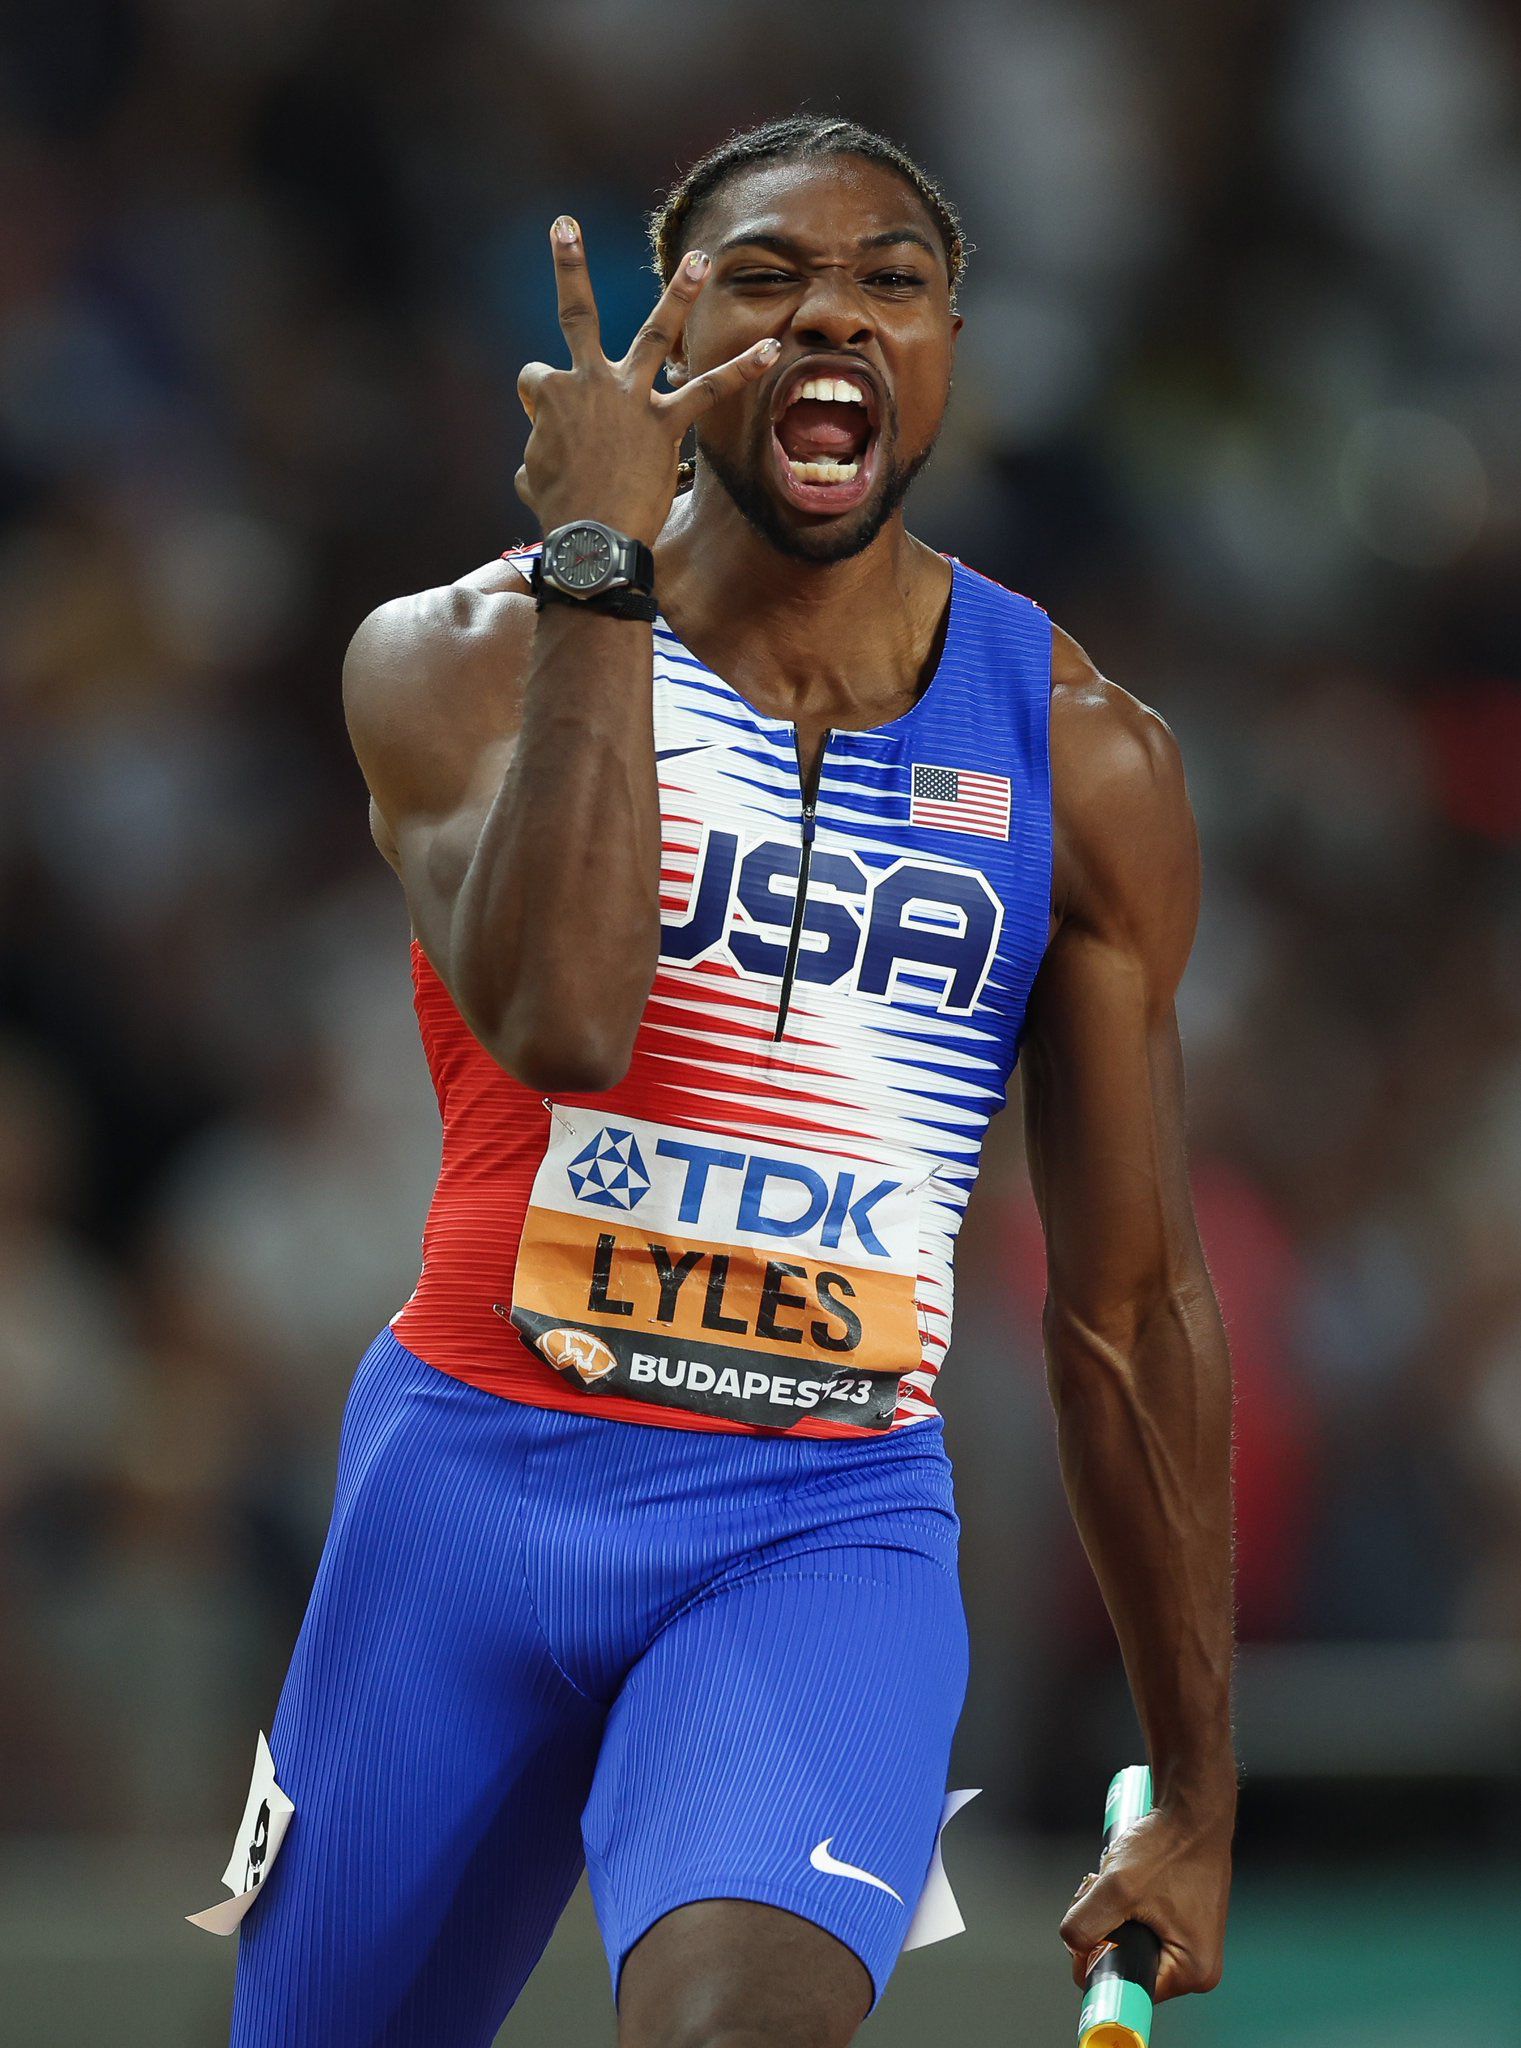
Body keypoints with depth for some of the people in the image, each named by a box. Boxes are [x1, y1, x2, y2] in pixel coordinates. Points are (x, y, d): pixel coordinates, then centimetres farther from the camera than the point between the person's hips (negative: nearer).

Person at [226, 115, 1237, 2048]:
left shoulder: (1083, 760, 1)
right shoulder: (465, 654, -5)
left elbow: (1129, 1308, 6)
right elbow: (558, 1018, -26)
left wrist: (1194, 1800, 8)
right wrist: (600, 563, -23)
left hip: (830, 1526, 0)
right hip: (480, 1475, 0)